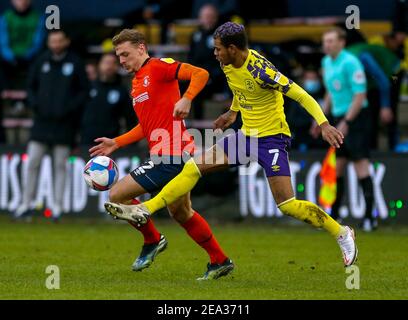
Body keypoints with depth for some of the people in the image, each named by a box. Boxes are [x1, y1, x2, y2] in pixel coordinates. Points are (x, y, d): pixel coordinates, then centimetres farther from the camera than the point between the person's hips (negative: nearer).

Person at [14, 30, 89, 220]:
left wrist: (71, 107, -11)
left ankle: (57, 205, 8)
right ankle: (26, 203, 5)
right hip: (42, 120, 2)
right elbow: (30, 85, 16)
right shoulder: (42, 61, 7)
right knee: (32, 162, -1)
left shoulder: (75, 63, 1)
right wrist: (34, 103, -2)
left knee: (60, 165, 2)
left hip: (65, 124, -2)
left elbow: (84, 90, 3)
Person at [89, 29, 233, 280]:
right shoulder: (137, 82, 19)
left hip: (170, 155, -10)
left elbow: (201, 74, -19)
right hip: (177, 155, 10)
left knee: (117, 195, -8)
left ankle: (152, 240, 10)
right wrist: (116, 143, 20)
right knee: (181, 212, 21)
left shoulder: (158, 66, -9)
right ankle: (220, 261, 28)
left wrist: (186, 99, -34)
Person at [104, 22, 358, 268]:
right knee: (194, 167, 1)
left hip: (272, 137, -8)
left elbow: (301, 96, -24)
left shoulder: (260, 70, -26)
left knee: (288, 206, -15)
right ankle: (145, 211, 5)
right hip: (247, 134, 8)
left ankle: (342, 234, 2)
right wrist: (233, 111, 30)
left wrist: (324, 124, -33)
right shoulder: (228, 65, -1)